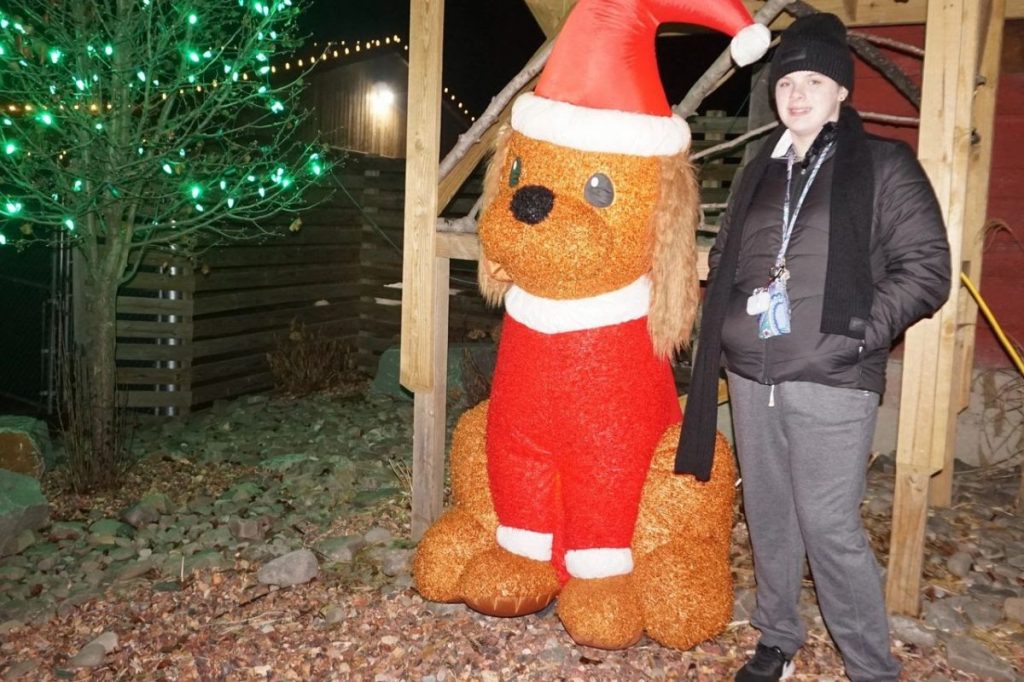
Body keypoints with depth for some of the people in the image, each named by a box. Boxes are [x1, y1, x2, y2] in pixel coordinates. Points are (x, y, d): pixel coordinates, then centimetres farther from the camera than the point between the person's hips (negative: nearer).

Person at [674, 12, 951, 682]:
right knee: (768, 517, 14)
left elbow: (926, 269, -6)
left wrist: (859, 331, -17)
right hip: (751, 376, 6)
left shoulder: (884, 164, -1)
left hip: (830, 381, -5)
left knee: (829, 527, -4)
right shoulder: (762, 171, 15)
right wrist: (727, 326, 7)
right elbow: (726, 262, 23)